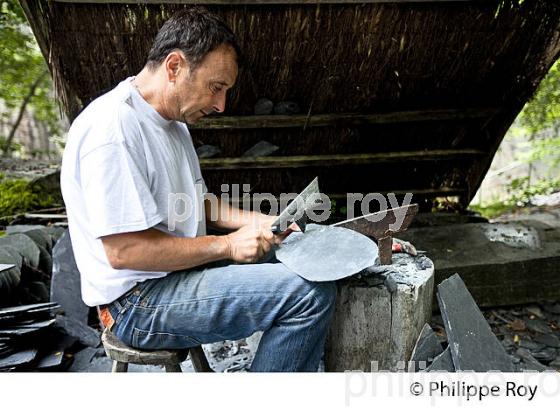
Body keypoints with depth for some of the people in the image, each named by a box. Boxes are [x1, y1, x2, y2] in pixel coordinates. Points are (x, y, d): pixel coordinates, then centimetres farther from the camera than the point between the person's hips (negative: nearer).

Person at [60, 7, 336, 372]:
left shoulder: (172, 120, 12)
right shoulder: (113, 129, -20)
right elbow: (124, 250, -24)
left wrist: (257, 221, 2)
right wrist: (227, 245, -17)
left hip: (183, 269, 10)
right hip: (138, 301, -10)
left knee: (316, 271, 9)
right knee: (311, 294, -23)